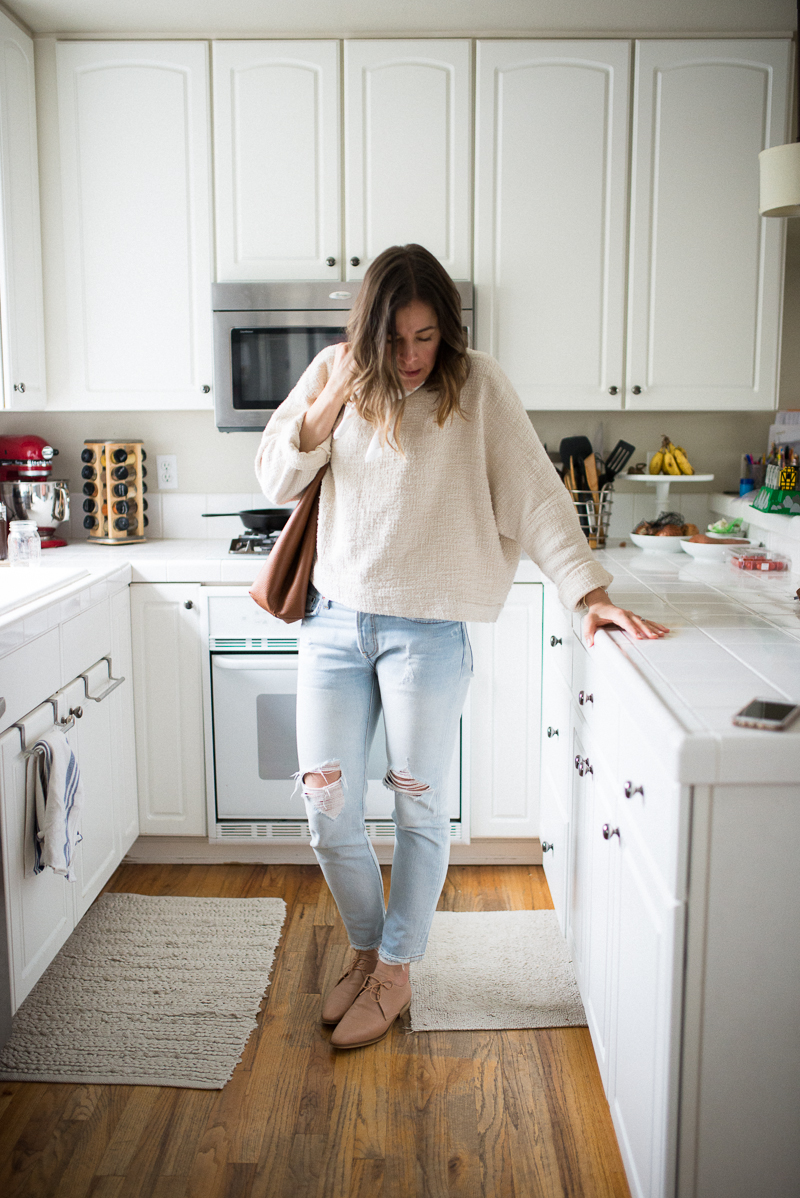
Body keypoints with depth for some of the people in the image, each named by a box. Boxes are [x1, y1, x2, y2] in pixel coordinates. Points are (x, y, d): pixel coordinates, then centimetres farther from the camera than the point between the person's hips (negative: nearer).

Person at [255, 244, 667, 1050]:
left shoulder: (476, 386, -5)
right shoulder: (333, 374, 4)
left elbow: (534, 493, -9)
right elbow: (275, 481, 0)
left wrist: (587, 591, -20)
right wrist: (338, 393, -11)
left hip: (427, 631, -3)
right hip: (335, 623, 3)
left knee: (419, 810, 9)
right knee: (328, 810, 7)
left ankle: (394, 973, 29)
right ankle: (366, 947, 34)